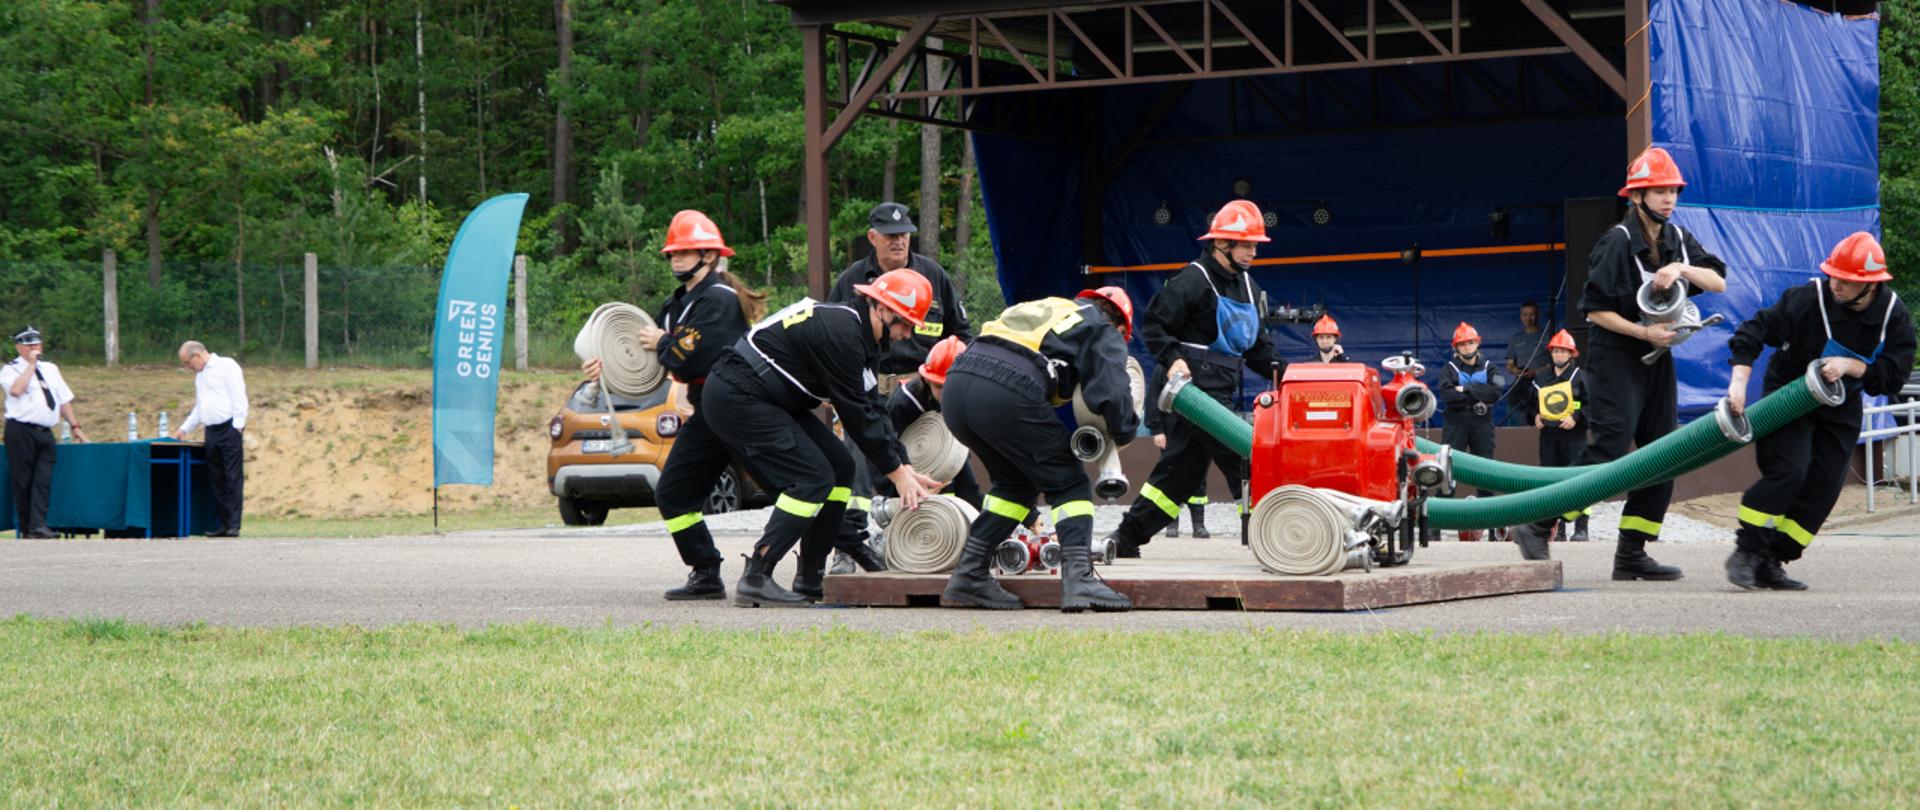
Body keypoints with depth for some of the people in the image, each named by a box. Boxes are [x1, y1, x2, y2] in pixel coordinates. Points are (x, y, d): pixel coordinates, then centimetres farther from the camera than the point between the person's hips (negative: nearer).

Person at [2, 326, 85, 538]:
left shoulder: (51, 369, 18)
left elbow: (64, 399, 20)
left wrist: (75, 427, 15)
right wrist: (31, 364, -11)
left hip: (45, 432, 4)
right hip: (20, 431, -4)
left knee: (43, 480, -7)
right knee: (23, 481, -2)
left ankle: (38, 526, -14)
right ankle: (25, 528, 3)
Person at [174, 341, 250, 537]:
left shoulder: (226, 366, -3)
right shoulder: (200, 375, 22)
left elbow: (239, 396, -10)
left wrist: (238, 426, -16)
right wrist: (184, 429, 22)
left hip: (229, 429, -8)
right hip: (211, 431, 8)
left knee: (233, 478, -8)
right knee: (217, 480, 5)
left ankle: (234, 525, -11)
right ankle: (224, 524, 6)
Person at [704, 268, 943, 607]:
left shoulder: (853, 332, 12)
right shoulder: (841, 334, -21)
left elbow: (871, 409, 13)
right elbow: (856, 414, -19)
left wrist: (905, 470, 7)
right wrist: (897, 473, -11)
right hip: (736, 398, -11)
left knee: (840, 467, 7)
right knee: (813, 478, -16)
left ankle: (811, 579, 11)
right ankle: (755, 580, -18)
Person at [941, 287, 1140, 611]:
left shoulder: (1046, 308, 37)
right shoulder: (1104, 333, 18)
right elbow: (1112, 394, 1)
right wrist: (1124, 431, 21)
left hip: (956, 385, 7)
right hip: (1008, 395, -7)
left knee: (1017, 482, 26)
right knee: (1069, 484, 9)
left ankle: (969, 576, 21)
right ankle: (1078, 578, -6)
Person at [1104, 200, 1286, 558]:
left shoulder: (1247, 286, 19)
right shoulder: (1193, 280, -10)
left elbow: (1256, 344, 24)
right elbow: (1153, 325, -10)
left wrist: (1280, 369, 9)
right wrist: (1172, 358, -23)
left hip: (1221, 391, 9)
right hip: (1196, 390, -9)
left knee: (1182, 467, 10)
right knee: (1243, 456, -15)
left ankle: (1128, 536, 15)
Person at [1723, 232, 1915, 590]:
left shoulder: (1894, 316, -13)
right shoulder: (1809, 299, -24)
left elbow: (1895, 373, -14)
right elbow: (1754, 331, -21)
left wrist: (1850, 366, -28)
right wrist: (1739, 382, -31)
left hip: (1841, 409, 4)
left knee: (1824, 487, -3)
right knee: (1788, 472, -22)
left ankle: (1771, 564, 3)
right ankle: (1745, 551, -10)